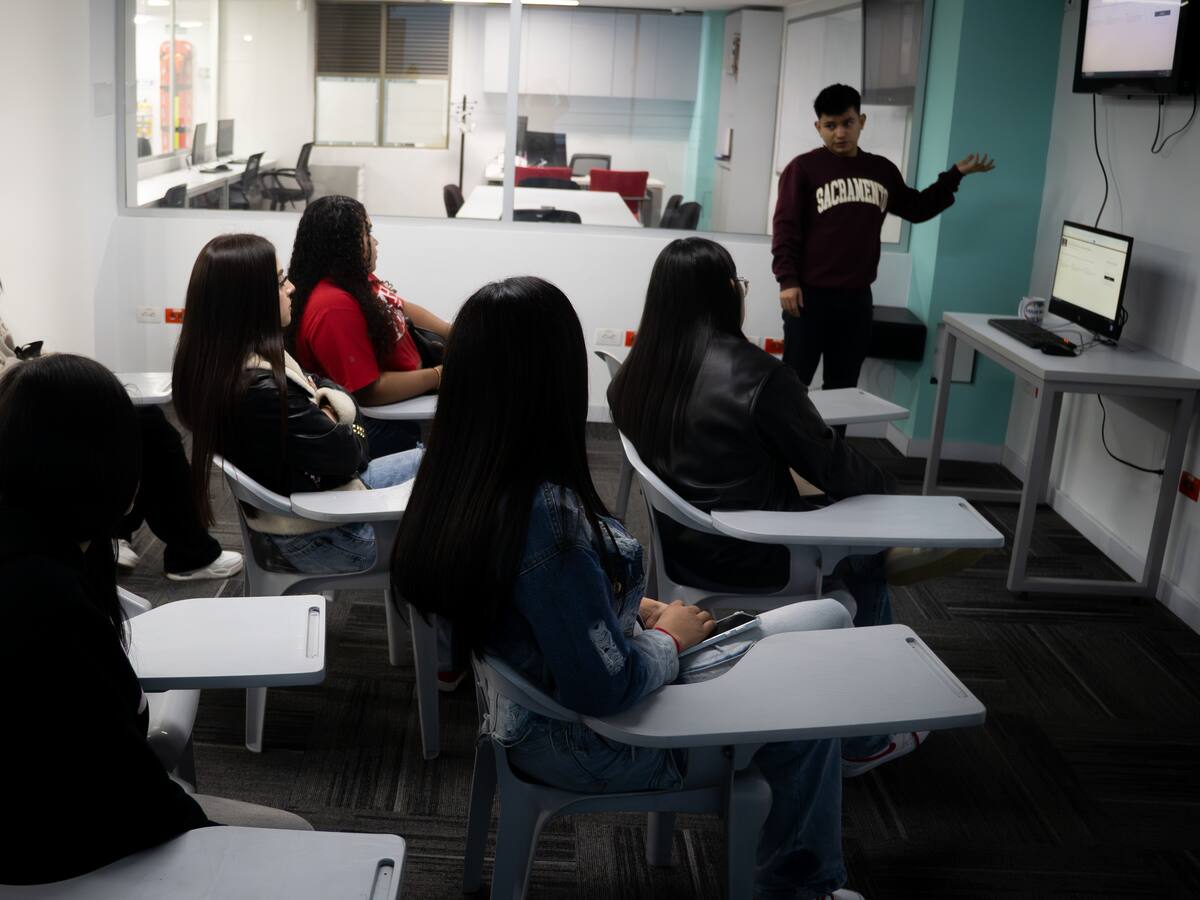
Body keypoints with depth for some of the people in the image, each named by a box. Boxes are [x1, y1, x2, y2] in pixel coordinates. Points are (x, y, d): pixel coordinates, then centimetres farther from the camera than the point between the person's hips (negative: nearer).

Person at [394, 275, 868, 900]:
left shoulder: (453, 482, -8)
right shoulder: (546, 516, -35)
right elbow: (605, 689, -28)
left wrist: (637, 608, 2)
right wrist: (670, 638, -10)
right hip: (588, 742, -8)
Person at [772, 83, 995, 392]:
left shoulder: (882, 170, 11)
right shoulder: (803, 168, -4)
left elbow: (917, 208, 24)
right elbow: (785, 227, -8)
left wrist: (955, 175, 16)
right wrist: (787, 280, -16)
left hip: (857, 296, 5)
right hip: (810, 294, -5)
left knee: (844, 384, 11)